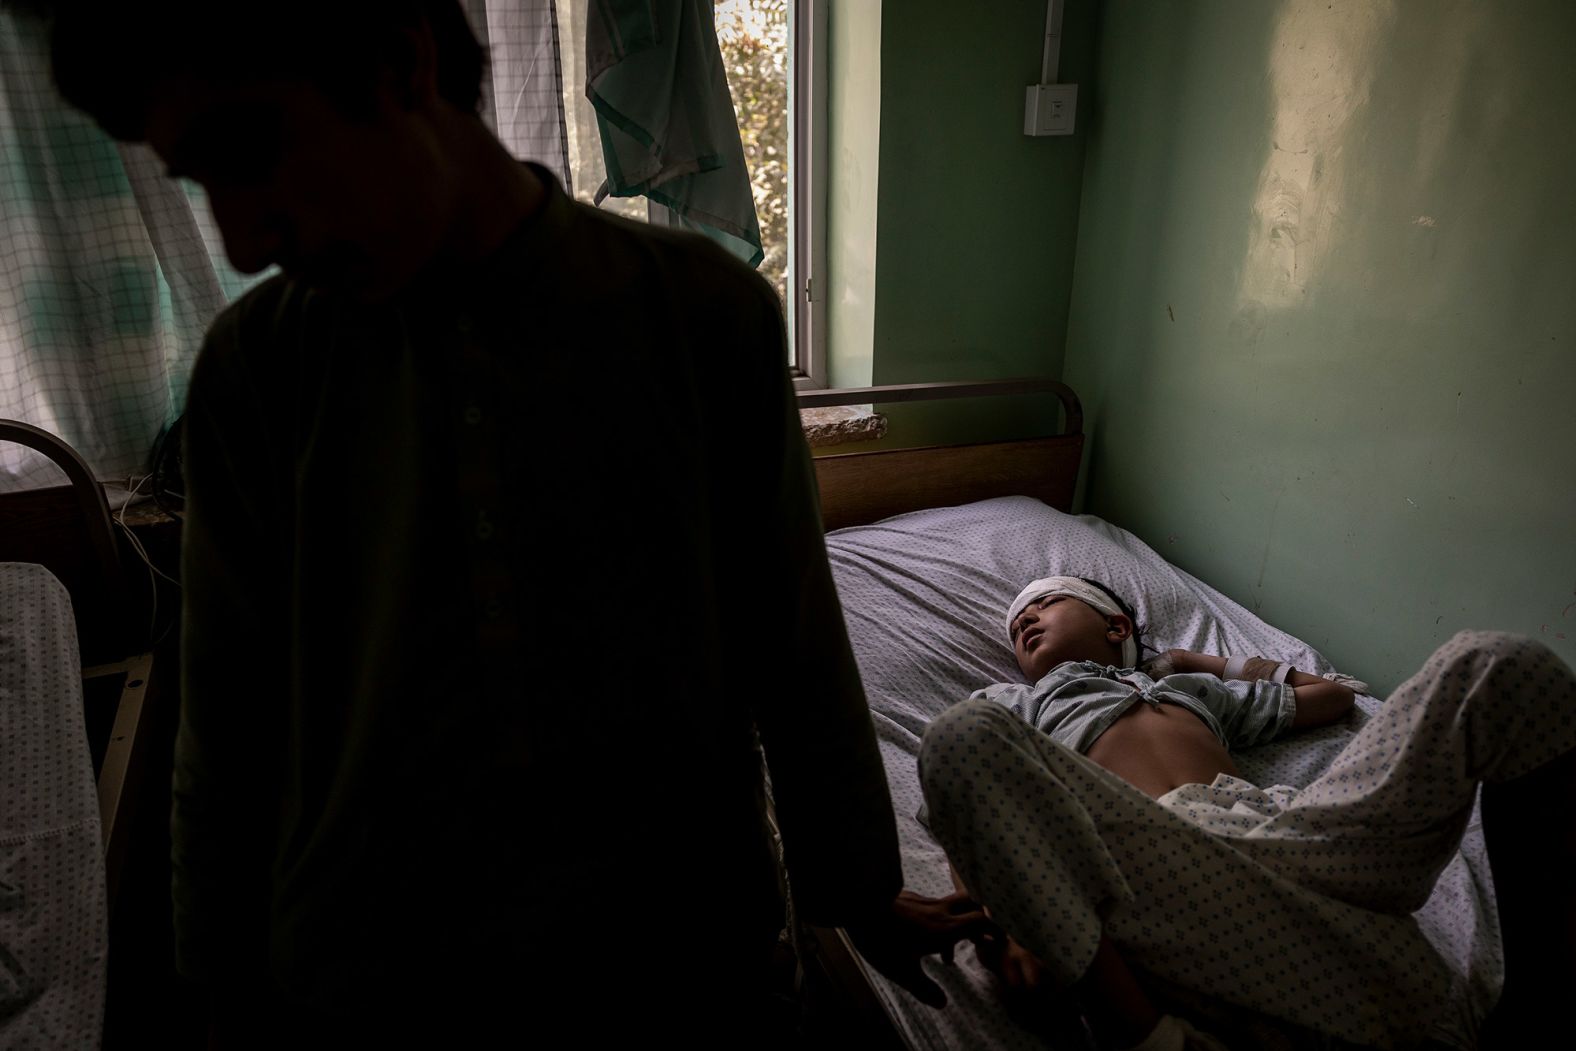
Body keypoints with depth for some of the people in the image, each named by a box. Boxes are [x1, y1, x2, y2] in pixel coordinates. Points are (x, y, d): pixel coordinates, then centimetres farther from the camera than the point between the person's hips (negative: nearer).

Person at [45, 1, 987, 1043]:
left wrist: (863, 892, 4)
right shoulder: (254, 366, -7)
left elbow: (797, 651, -7)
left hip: (678, 957, -1)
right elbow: (233, 726, 1)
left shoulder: (704, 312, -14)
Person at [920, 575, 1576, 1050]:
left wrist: (1213, 664, 46)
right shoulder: (1013, 703, 31)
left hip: (1281, 829, 4)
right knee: (957, 733, -29)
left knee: (1499, 666, -7)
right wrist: (1005, 922, -9)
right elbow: (963, 807, 12)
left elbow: (1331, 695, 54)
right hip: (1158, 859, -3)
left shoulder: (1191, 687, 42)